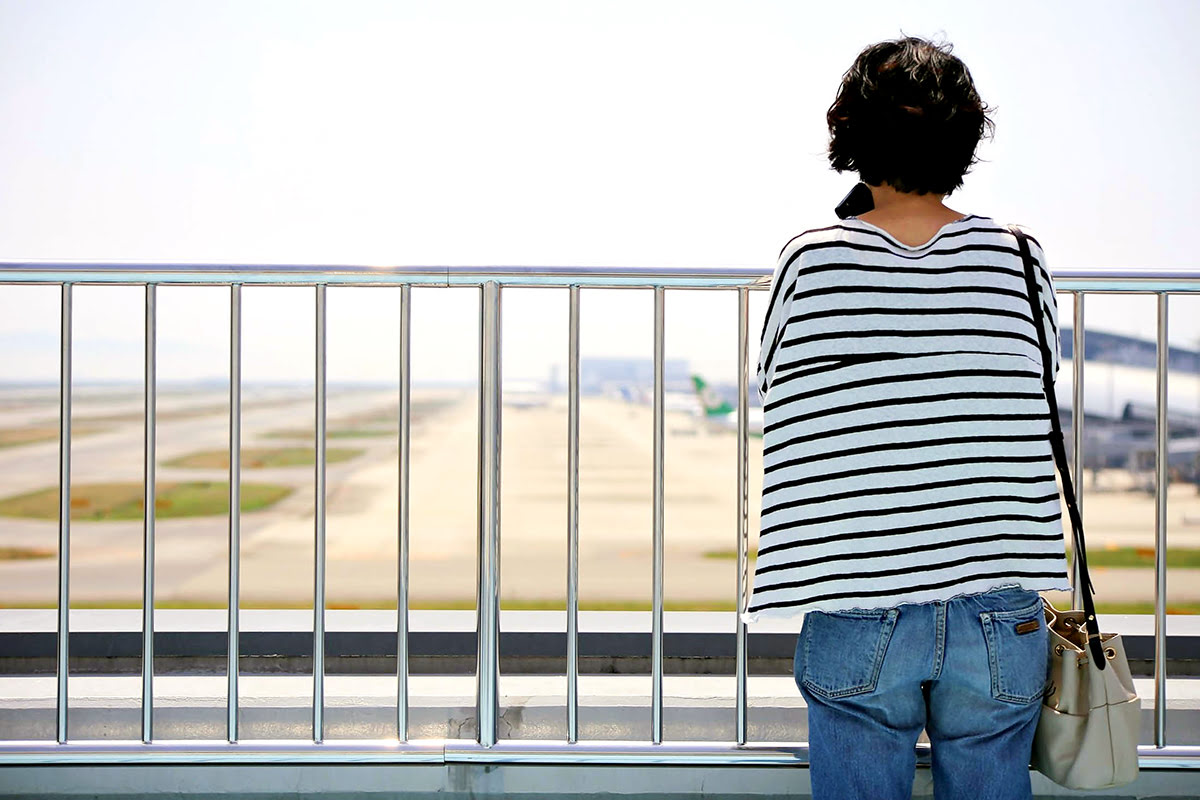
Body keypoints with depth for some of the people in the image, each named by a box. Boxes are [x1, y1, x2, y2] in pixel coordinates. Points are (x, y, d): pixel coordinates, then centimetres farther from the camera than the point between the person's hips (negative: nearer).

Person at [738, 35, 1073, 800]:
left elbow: (775, 387, 7)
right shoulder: (1016, 259, -2)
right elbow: (1040, 383, 11)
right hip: (998, 619, 1)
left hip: (858, 618, -1)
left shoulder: (810, 262, -6)